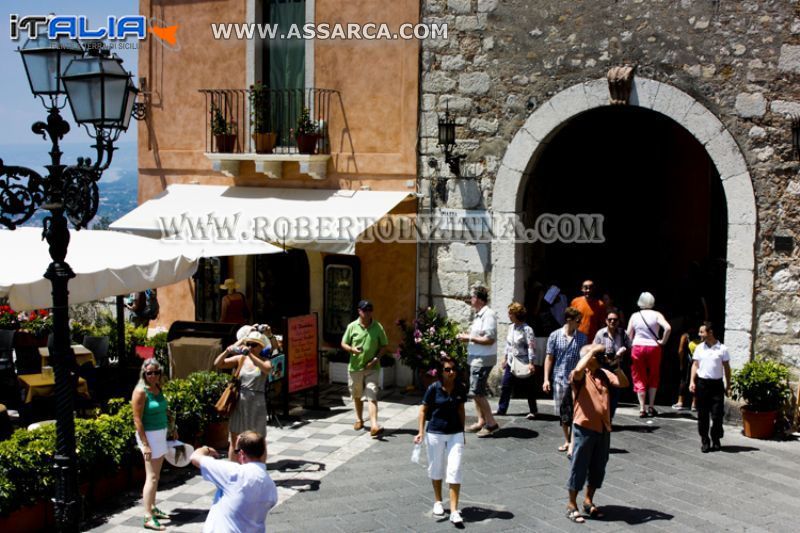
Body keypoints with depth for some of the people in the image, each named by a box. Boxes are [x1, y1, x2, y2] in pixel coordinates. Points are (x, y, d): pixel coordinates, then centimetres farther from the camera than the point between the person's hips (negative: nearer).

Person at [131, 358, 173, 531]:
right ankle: (148, 518, -5)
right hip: (149, 435, -8)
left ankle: (153, 508, 28)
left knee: (156, 475, 16)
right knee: (152, 477, -8)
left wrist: (171, 429, 20)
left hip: (161, 434, 8)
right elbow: (137, 420, -19)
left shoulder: (158, 388, 6)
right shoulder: (141, 391, -17)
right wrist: (145, 444, -21)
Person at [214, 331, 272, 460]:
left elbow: (267, 369, -28)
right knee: (234, 439, 6)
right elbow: (217, 364, -1)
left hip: (256, 404, -2)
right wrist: (227, 352, -19)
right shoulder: (240, 359, 4)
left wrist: (250, 354, -33)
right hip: (239, 403, 2)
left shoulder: (264, 361, -3)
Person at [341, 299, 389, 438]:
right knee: (357, 396, 18)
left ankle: (374, 426, -22)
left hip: (372, 368, -2)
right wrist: (353, 349, -17)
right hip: (355, 367, 2)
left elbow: (384, 345, 5)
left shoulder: (378, 327, -2)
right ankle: (359, 419, 40)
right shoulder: (352, 326, -2)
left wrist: (377, 358, -11)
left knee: (372, 396, -13)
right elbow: (344, 344, 4)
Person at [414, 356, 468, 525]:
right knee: (436, 468, 14)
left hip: (455, 434, 1)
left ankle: (454, 510, -5)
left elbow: (461, 410, 9)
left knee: (454, 470, -6)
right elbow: (423, 410, -3)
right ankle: (438, 501, 36)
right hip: (435, 433, -1)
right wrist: (421, 432, -9)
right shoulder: (434, 388, -11)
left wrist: (462, 432, 14)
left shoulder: (460, 388, -3)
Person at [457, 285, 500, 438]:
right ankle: (481, 421, 22)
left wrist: (469, 338, -17)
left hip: (483, 359, -10)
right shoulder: (479, 315, 14)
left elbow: (489, 339, -23)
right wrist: (466, 337, 6)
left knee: (476, 392, -10)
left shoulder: (488, 315, -17)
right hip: (475, 358, 10)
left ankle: (491, 423, -3)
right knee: (476, 391, 13)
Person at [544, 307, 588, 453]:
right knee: (563, 412, 11)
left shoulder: (582, 338, 2)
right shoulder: (555, 336, -1)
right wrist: (546, 379, -2)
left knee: (574, 413, -5)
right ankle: (567, 441, 25)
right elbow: (549, 358, 3)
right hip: (560, 379, 1)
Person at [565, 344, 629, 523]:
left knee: (598, 468, 14)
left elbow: (624, 383, 2)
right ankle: (572, 505, 12)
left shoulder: (604, 374, 10)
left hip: (603, 428, 6)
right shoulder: (580, 376, -9)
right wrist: (593, 350, -22)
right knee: (579, 467, 1)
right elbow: (578, 370, -32)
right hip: (585, 428, -6)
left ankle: (588, 501, 30)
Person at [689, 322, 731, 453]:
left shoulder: (722, 349, 0)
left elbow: (726, 367, 5)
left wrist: (728, 386, 4)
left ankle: (716, 440, 14)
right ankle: (704, 441, 12)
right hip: (702, 383, 2)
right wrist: (692, 381, -3)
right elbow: (695, 365, 8)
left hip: (717, 384, -2)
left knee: (717, 415, -1)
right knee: (702, 415, 4)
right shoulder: (699, 348, 5)